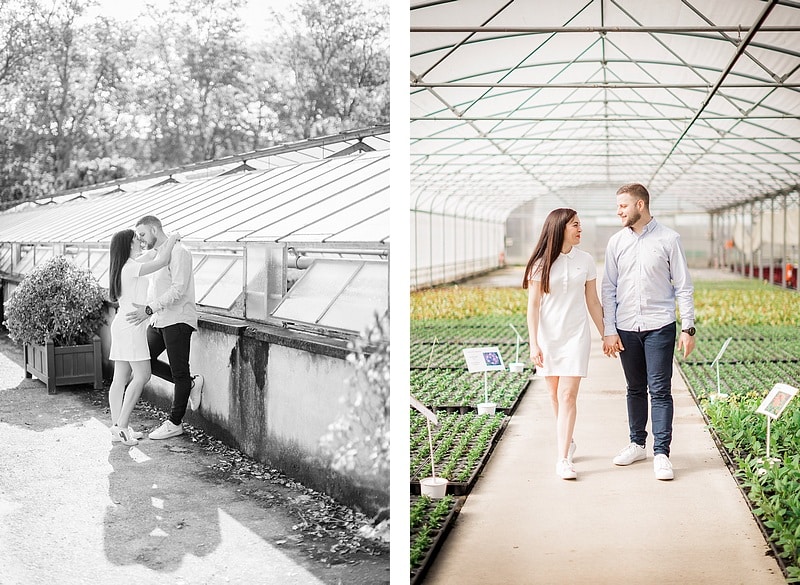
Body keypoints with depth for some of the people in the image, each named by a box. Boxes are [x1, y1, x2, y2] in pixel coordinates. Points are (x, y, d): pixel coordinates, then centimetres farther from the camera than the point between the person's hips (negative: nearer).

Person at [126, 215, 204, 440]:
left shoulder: (178, 253, -14)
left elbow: (178, 289, -23)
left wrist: (149, 310, -29)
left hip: (178, 320, -9)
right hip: (159, 320, 10)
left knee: (179, 372, -1)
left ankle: (175, 423, 8)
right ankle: (191, 383, 19)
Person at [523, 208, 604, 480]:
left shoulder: (585, 260, 3)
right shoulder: (541, 262, -4)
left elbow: (593, 302, 10)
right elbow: (533, 305, -5)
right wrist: (533, 343, -11)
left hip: (576, 335, 0)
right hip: (548, 335, 0)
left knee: (568, 395, -8)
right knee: (555, 394, 10)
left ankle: (563, 459, -8)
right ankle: (567, 441, 32)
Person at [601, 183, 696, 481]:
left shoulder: (668, 239, -2)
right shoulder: (616, 242, 6)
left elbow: (684, 287, 0)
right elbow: (608, 289, 7)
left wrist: (688, 328, -5)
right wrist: (608, 331, 1)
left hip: (659, 326, -3)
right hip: (626, 328, 3)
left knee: (660, 390, -3)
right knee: (635, 389, 13)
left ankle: (661, 453, 3)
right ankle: (637, 444, 25)